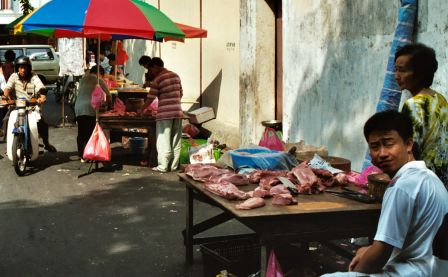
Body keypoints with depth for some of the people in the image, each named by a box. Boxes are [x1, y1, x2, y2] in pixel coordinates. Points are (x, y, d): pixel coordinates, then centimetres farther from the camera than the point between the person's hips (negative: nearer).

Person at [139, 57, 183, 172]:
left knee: (164, 141, 0)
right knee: (176, 141, 10)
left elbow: (150, 99, -7)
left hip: (164, 113, -6)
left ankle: (163, 166, 3)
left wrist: (141, 110, 5)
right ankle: (174, 165, 15)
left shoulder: (158, 79, -8)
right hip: (178, 112, 6)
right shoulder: (176, 76, 10)